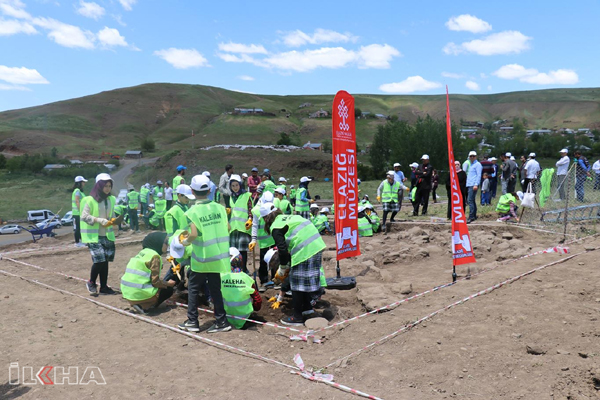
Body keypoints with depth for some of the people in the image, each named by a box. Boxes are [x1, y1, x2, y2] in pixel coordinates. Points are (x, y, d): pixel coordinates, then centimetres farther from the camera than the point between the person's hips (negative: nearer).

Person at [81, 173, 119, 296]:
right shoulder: (90, 200, -11)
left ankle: (104, 287, 19)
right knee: (99, 260, -12)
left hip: (107, 235, 6)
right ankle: (91, 283, 13)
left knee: (105, 261, 8)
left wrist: (113, 221, -2)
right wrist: (99, 220, -21)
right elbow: (84, 216, -12)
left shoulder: (111, 199, 8)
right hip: (94, 236, -6)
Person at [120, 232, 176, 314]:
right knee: (169, 289, 10)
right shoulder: (154, 256, -12)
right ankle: (144, 306, -4)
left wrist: (165, 282, 19)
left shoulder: (143, 252, 13)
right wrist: (168, 283, 5)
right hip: (140, 294, -9)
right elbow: (155, 281, -13)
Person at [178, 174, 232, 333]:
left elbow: (194, 234, -22)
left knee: (193, 288, 13)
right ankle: (221, 321, 12)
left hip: (202, 258, -4)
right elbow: (227, 229, 3)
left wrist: (185, 241, -3)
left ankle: (192, 321, 16)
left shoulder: (193, 211, -13)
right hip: (219, 256, 4)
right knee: (215, 289, 13)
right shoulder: (220, 208, 0)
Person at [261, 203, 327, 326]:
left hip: (304, 252, -9)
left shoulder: (275, 228, -3)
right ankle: (307, 306, 38)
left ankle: (297, 317, 10)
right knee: (306, 279, 23)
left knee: (297, 283, 2)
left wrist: (282, 268, 7)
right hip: (317, 245, 9)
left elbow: (283, 250, -8)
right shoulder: (288, 217, 24)